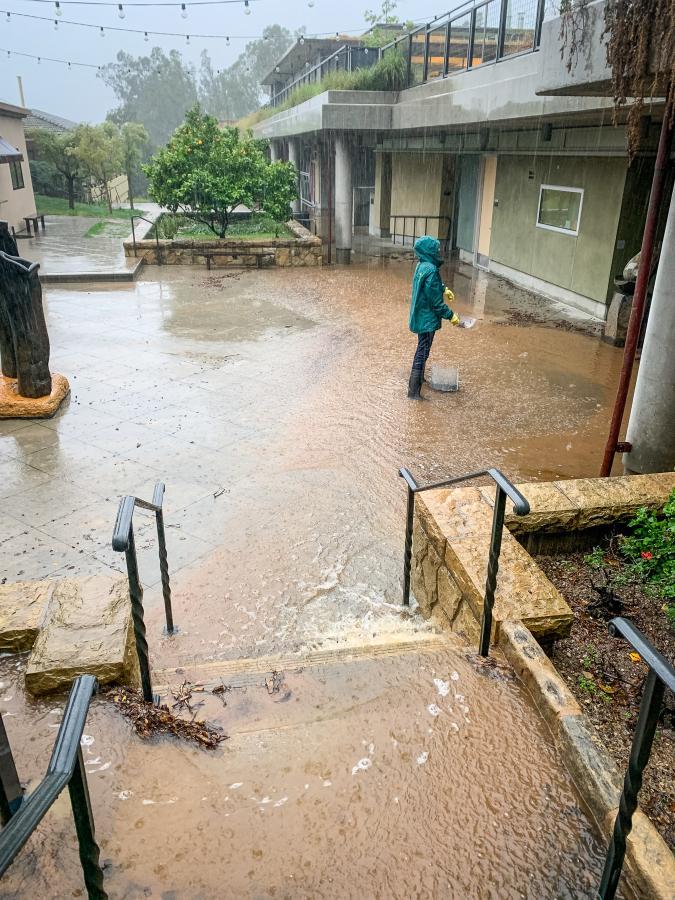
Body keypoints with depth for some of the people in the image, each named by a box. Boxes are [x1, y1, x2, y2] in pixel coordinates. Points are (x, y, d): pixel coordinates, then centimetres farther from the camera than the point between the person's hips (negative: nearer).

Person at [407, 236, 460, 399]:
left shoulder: (422, 266, 4)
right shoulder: (430, 271, -25)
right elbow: (436, 302, -23)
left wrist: (444, 289, 30)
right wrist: (451, 315, -15)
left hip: (421, 315, 10)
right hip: (427, 319, -10)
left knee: (422, 349, 25)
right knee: (422, 353, -3)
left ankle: (419, 377, 43)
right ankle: (414, 390, 2)